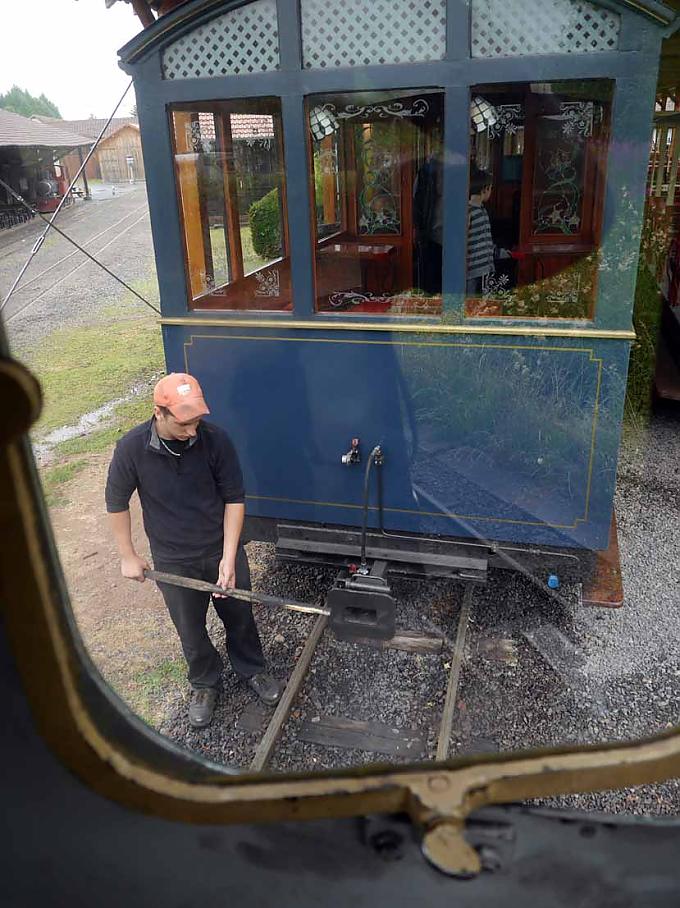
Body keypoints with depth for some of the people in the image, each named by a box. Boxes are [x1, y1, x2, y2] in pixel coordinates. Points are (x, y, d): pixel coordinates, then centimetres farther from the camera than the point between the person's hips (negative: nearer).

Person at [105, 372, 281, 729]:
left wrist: (229, 558, -17)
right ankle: (204, 683, 46)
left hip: (222, 551, 0)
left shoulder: (215, 439, -22)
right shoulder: (131, 449, -22)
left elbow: (234, 498, -14)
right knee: (191, 630, 19)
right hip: (173, 561, 0)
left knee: (239, 617, 19)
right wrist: (128, 556, 0)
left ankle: (252, 670, 47)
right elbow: (116, 503, -5)